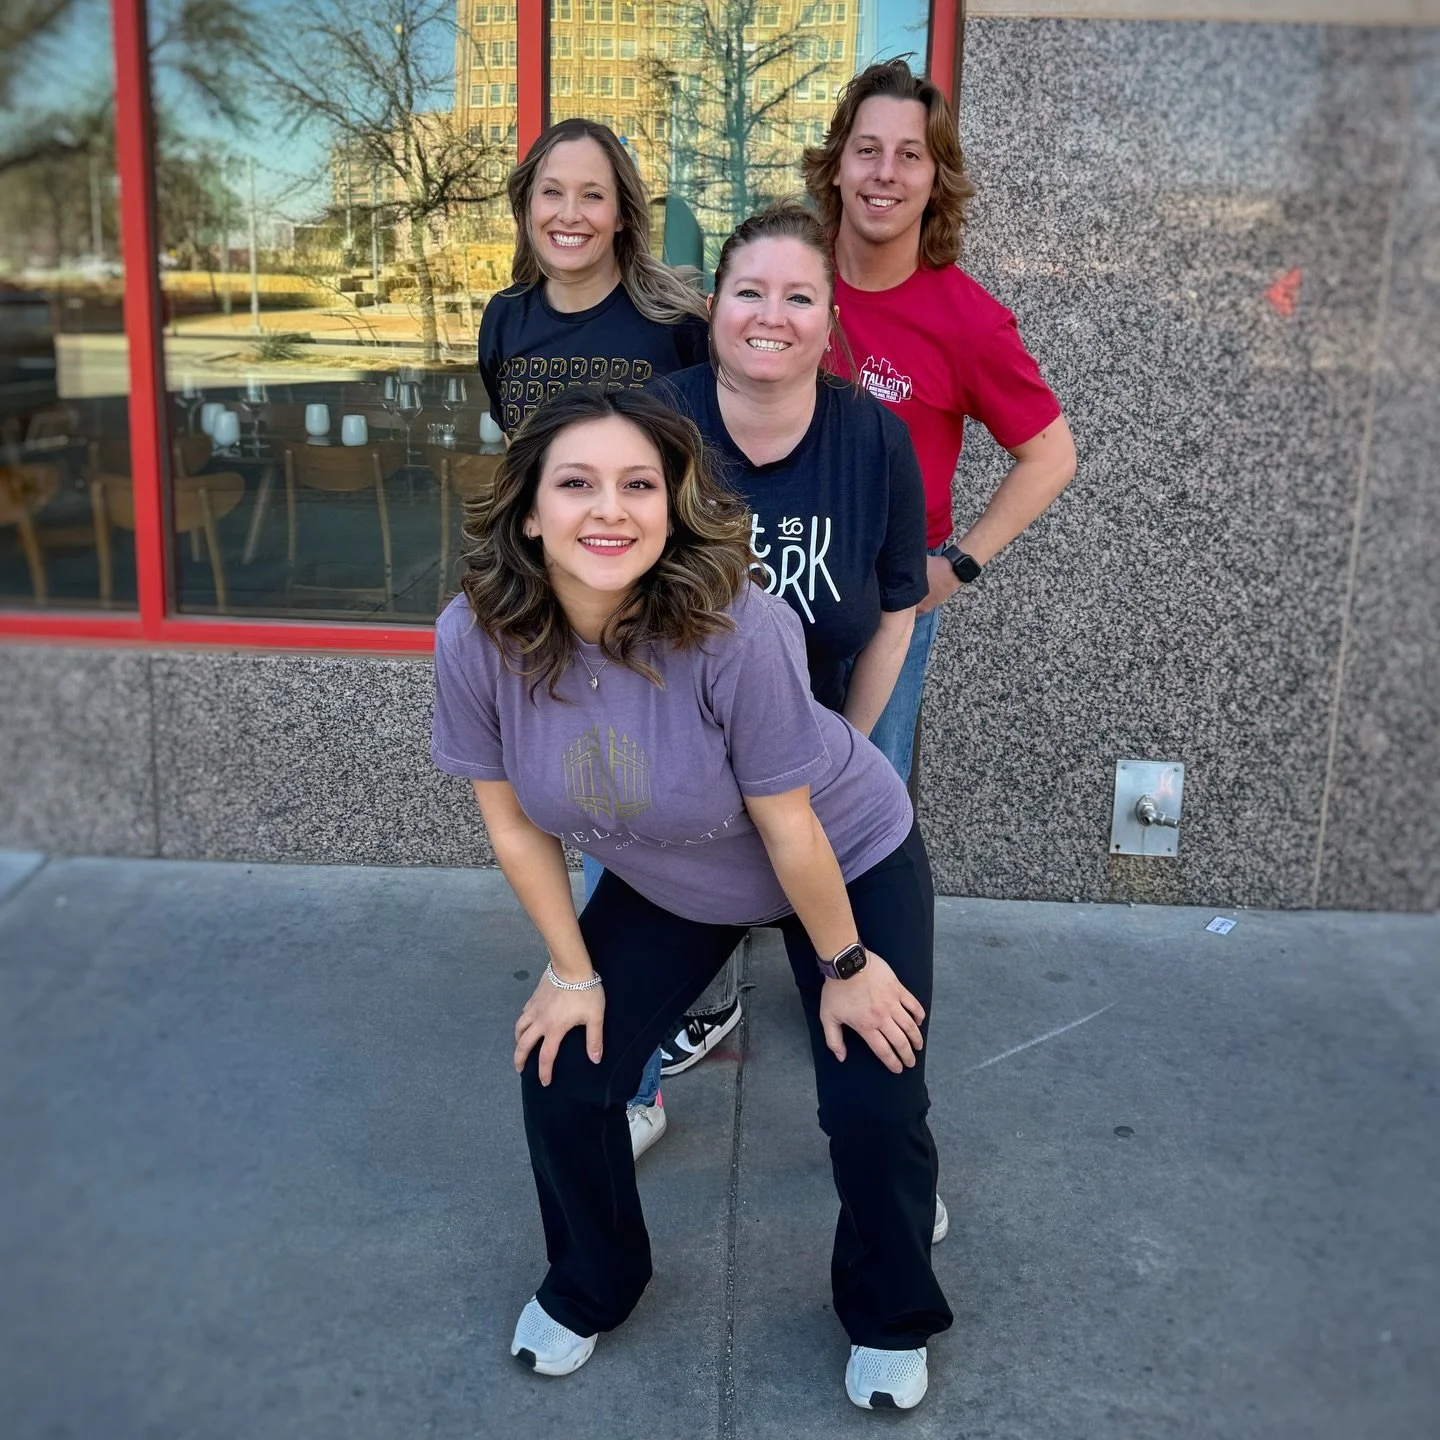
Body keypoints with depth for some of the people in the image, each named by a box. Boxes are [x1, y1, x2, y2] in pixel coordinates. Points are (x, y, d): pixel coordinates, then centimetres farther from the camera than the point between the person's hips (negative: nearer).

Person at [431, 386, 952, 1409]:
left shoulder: (738, 631, -38)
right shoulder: (478, 638, -26)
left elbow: (788, 828, -25)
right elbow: (516, 823, -11)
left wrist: (844, 963, -11)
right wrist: (574, 972, -4)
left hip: (849, 862, -3)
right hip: (662, 883, 4)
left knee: (873, 1106, -9)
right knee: (564, 1078, -1)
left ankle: (888, 1319, 25)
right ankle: (591, 1286, 32)